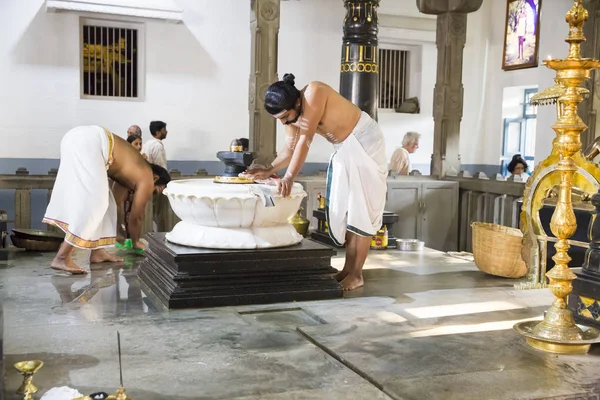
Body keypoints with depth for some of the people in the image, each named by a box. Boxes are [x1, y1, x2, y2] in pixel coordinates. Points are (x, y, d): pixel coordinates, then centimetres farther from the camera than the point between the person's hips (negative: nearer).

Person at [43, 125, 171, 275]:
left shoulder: (129, 173, 30)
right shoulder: (146, 179, 8)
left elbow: (115, 202, 39)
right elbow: (135, 217, 14)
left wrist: (114, 233, 49)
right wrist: (136, 241, 31)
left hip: (78, 138, 10)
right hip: (87, 143, -10)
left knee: (103, 200, 14)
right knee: (93, 202, -11)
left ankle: (97, 251, 16)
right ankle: (62, 257, -13)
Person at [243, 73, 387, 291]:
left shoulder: (314, 93, -30)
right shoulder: (291, 114, -6)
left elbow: (305, 141, -34)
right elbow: (290, 148, -1)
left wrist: (289, 178, -36)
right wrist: (269, 170, -17)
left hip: (364, 143, -8)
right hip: (344, 149, 8)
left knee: (361, 209, -7)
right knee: (344, 209, 8)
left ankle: (356, 274, -4)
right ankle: (348, 268, 14)